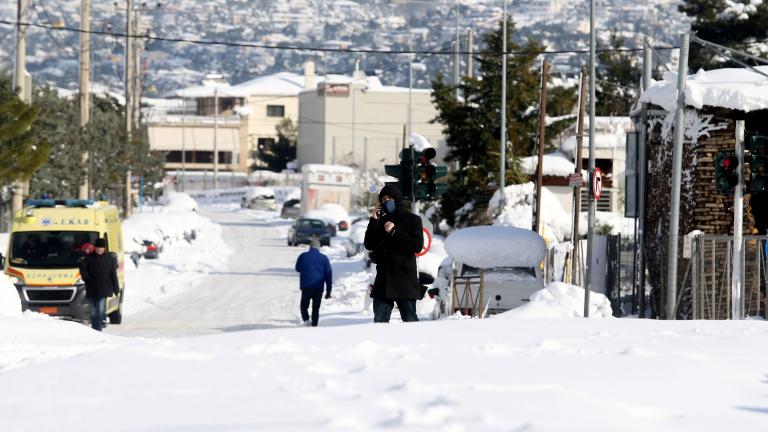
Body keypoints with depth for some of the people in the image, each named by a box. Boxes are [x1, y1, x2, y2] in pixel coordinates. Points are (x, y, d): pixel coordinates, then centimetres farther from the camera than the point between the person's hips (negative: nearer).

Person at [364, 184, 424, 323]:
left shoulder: (412, 220, 3)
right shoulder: (381, 221, 15)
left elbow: (417, 246, -8)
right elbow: (369, 245, 9)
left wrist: (394, 232, -11)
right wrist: (373, 221, -1)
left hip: (405, 277, -4)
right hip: (384, 279, 4)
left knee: (410, 320, -3)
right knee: (379, 320, 1)